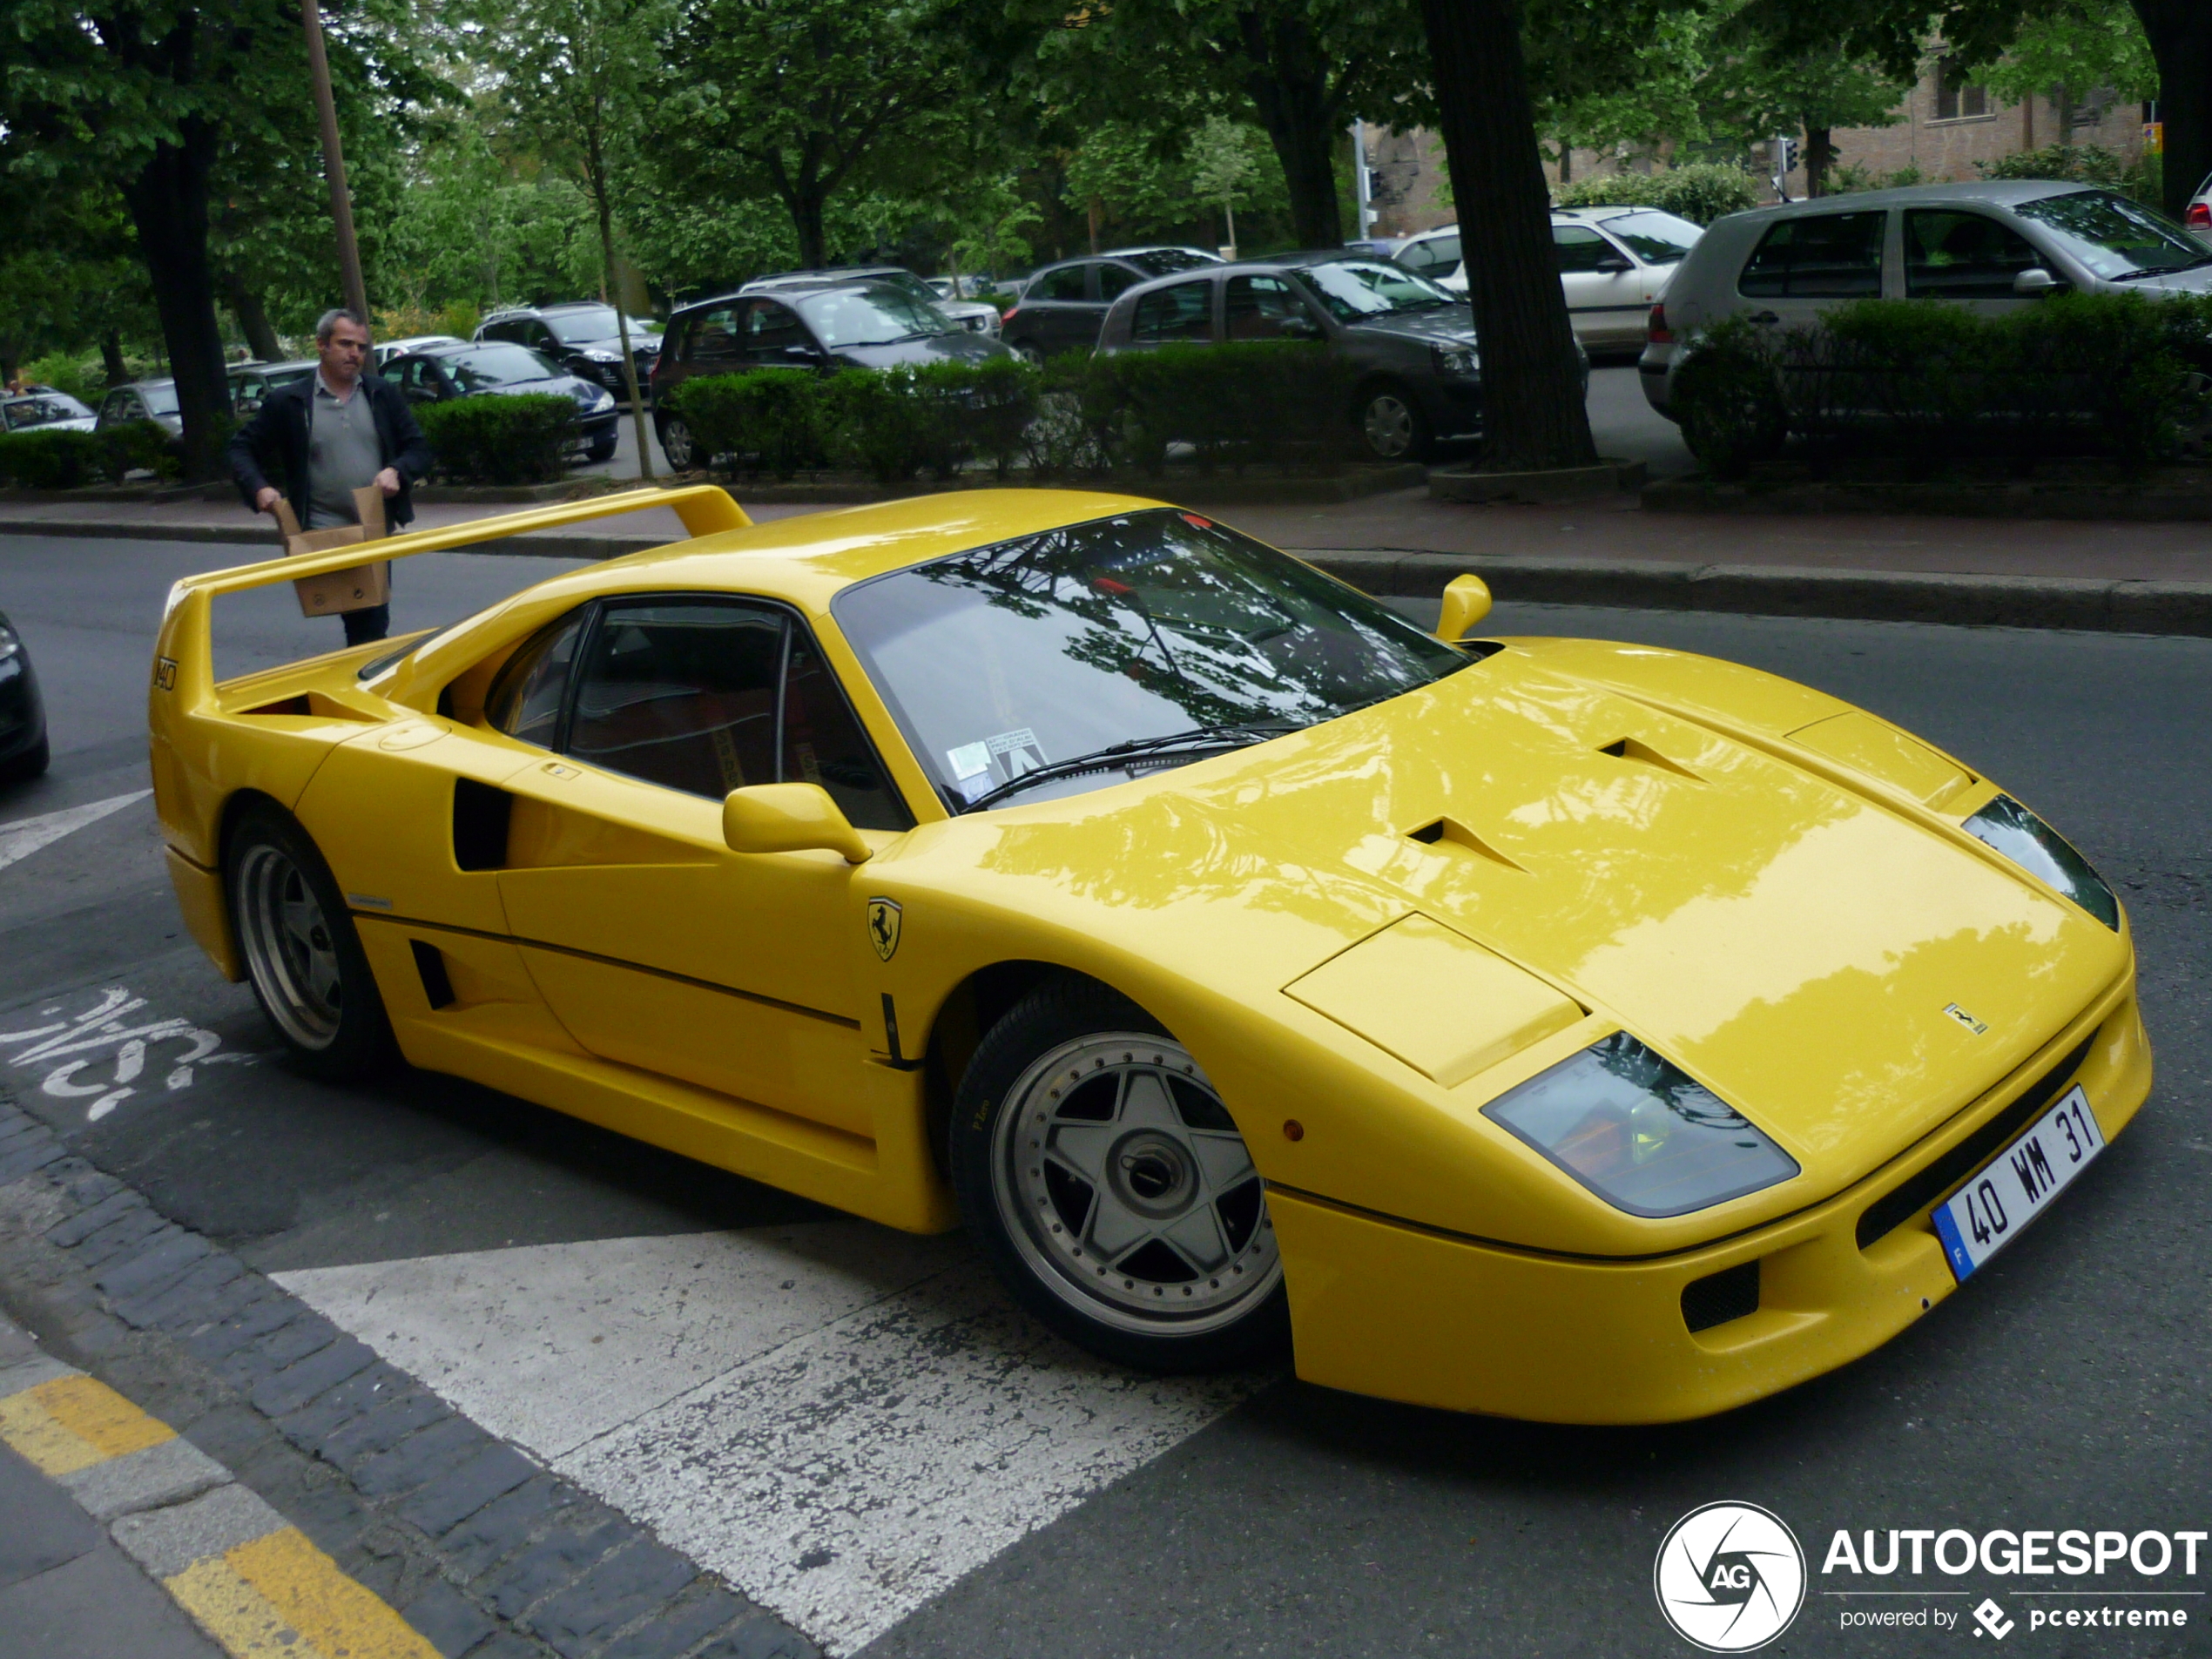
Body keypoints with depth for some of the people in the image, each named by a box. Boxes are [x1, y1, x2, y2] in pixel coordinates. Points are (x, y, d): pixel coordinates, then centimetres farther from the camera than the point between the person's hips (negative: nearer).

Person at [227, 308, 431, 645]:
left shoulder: (383, 394, 9)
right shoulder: (288, 401, 2)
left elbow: (419, 448, 10)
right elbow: (242, 447, 7)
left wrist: (397, 471, -12)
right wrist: (258, 489, -13)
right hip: (324, 534, -3)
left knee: (372, 622, 11)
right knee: (368, 624, -11)